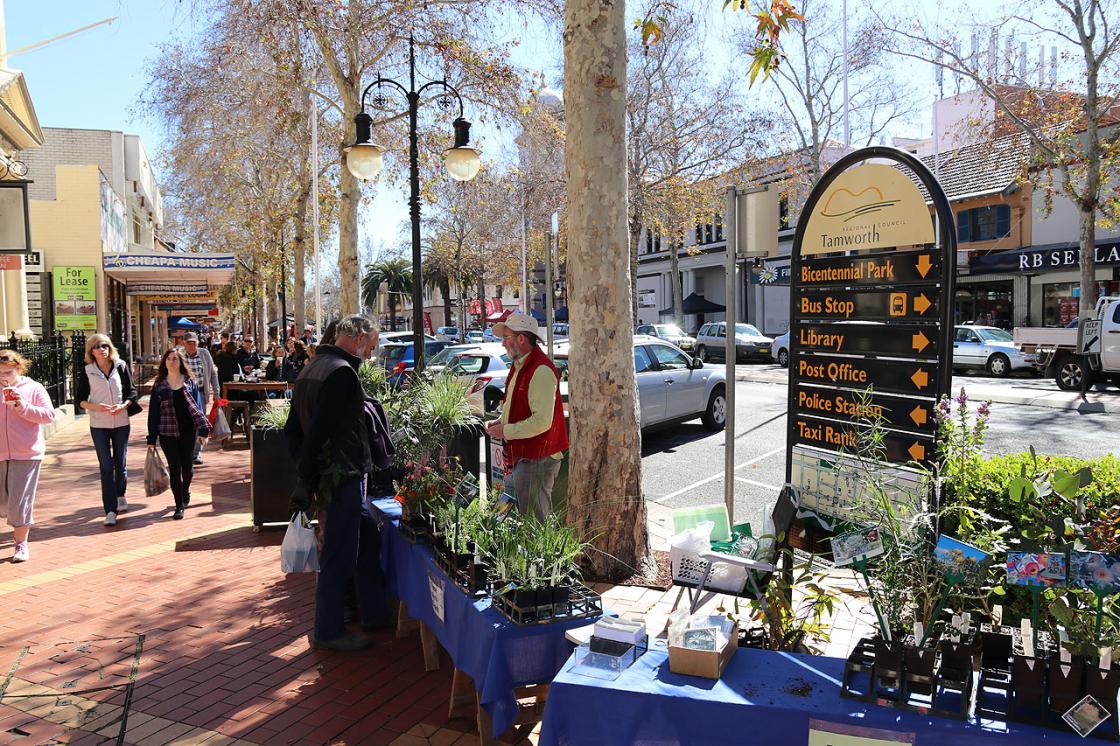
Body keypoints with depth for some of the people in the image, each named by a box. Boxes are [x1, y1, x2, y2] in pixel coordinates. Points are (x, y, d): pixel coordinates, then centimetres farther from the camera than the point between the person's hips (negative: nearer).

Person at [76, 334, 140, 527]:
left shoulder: (121, 367, 2)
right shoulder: (87, 372, 1)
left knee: (121, 463, 9)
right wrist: (96, 406, -17)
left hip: (121, 423, 1)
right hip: (98, 425, -1)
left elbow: (132, 392, 5)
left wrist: (123, 405, -14)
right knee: (106, 466, -3)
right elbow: (79, 400, 2)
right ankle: (110, 510, -3)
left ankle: (120, 495, 37)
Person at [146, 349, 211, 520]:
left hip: (188, 430, 0)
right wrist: (151, 438, 1)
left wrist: (203, 430, -4)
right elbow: (153, 411, 4)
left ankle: (185, 490, 39)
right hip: (168, 432, 0)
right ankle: (179, 506, 10)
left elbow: (197, 406, 4)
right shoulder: (159, 385, 4)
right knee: (174, 469, 1)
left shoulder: (190, 382, 4)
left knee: (187, 467, 7)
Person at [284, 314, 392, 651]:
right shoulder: (342, 372, -19)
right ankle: (327, 632, 16)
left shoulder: (312, 367, 14)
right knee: (339, 555, 2)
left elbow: (292, 430, 15)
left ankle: (375, 612, 30)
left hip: (327, 479, 10)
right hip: (342, 479, -10)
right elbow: (320, 430, -25)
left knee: (367, 535, 20)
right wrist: (310, 479, -18)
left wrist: (305, 470, 12)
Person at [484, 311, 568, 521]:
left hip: (536, 459, -10)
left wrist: (506, 431, -17)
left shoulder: (540, 370, -20)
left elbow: (542, 421, -26)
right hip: (520, 457, 10)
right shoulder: (519, 366, 15)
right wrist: (500, 422, 9)